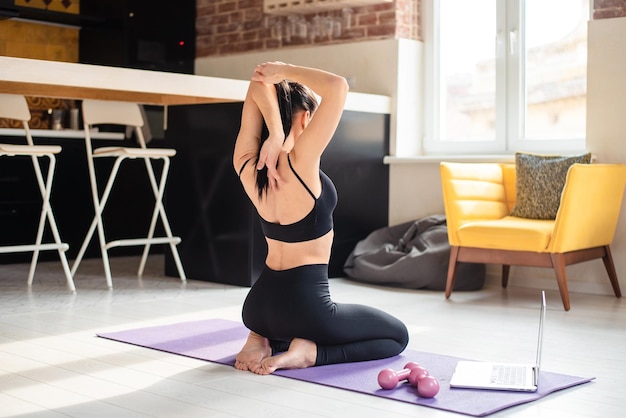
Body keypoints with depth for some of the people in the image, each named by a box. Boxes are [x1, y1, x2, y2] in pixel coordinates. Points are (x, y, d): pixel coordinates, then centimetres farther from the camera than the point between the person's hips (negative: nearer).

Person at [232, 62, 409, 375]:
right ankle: (308, 352, -5)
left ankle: (262, 341, 9)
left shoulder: (247, 165, -4)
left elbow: (258, 84, -1)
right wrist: (283, 70, -15)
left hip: (257, 304, 7)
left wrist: (274, 134, -16)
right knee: (397, 336, 17)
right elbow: (337, 86, -25)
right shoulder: (300, 162, -21)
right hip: (303, 304, -7)